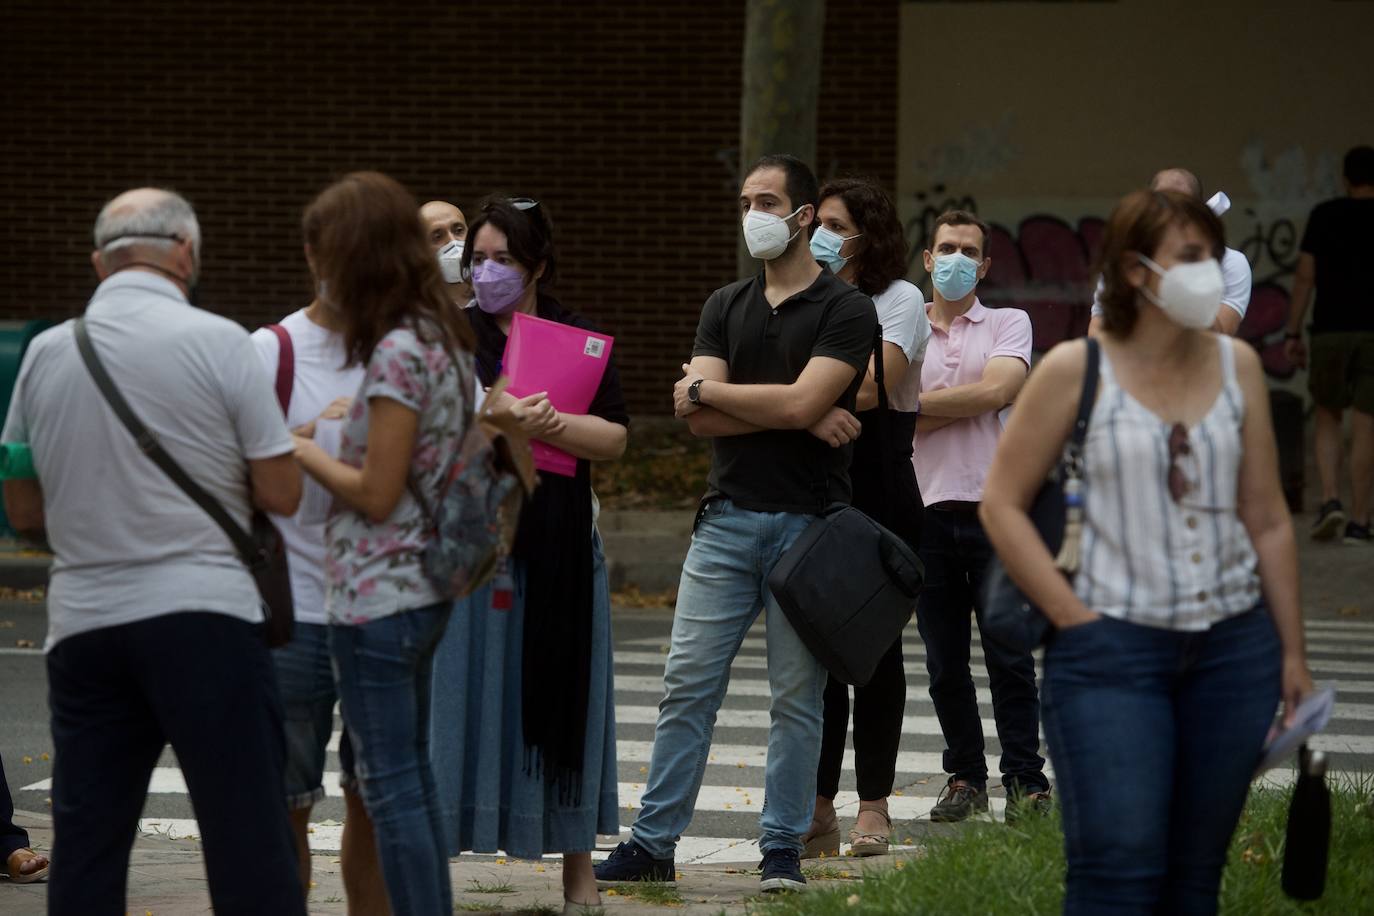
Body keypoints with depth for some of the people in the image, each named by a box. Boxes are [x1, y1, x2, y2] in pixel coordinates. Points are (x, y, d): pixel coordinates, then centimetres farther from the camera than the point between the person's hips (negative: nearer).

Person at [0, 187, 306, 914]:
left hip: (83, 623, 4)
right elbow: (282, 494, -4)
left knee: (85, 853, 7)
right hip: (204, 614, -4)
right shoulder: (217, 342, -5)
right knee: (247, 842, -3)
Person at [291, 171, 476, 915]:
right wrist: (347, 429, 12)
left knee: (391, 787, -4)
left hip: (375, 597, -10)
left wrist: (301, 452, -7)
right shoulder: (444, 340, 10)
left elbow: (376, 493, -18)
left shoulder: (396, 353, -18)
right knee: (411, 778, 16)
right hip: (426, 589, 10)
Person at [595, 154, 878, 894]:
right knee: (686, 684, 1)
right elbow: (700, 418, 1)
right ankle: (652, 844, 4)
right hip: (727, 519, 4)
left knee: (796, 696, 2)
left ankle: (782, 851, 9)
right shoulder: (726, 307, 13)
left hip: (807, 521, -4)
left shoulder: (845, 312, -2)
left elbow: (801, 401, -16)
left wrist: (703, 390, -2)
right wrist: (801, 417, -10)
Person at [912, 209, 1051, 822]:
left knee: (1009, 656, -3)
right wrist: (968, 403, -8)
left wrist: (919, 403, -3)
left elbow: (997, 389, -10)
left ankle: (1026, 781, 1)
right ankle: (965, 778, 14)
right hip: (928, 509, 2)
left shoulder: (1008, 325, 9)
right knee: (944, 662, 5)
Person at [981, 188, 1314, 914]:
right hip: (1114, 645, -4)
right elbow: (1002, 504, -3)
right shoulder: (1075, 371, -4)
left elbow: (1268, 520, 11)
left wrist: (1292, 651, 10)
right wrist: (1072, 617, -9)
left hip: (1234, 646, 4)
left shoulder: (1236, 366, 8)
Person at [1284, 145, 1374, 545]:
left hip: (1330, 331, 1)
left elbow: (1305, 276, 0)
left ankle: (1330, 500, -3)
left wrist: (1293, 333, 4)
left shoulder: (1324, 215, 2)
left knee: (1328, 419, 15)